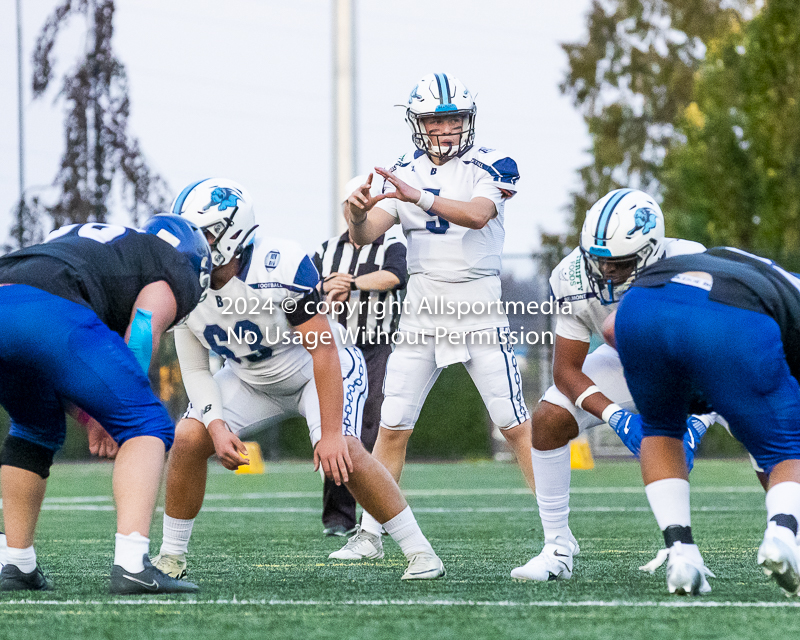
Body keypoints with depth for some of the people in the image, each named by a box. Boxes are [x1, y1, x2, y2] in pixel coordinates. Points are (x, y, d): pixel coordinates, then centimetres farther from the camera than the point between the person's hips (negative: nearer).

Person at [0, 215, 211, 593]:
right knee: (147, 428, 5)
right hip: (48, 312, -7)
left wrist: (91, 414, 32)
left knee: (37, 431, 31)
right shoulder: (178, 272, 23)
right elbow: (143, 328, 1)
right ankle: (131, 565, -11)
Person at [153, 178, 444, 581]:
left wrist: (331, 434, -33)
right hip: (252, 380, 5)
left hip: (316, 372, -5)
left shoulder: (279, 269, -34)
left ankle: (419, 552, -16)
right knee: (188, 439, -15)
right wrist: (218, 426, -23)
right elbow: (195, 370, -6)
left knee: (340, 454, -29)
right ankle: (171, 558, 1)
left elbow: (323, 352, -30)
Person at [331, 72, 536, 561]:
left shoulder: (491, 166, -4)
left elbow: (478, 214, -25)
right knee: (393, 427, -1)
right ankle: (370, 534, 6)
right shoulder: (405, 173, 7)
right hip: (422, 313, 3)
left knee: (517, 425, -5)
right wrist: (359, 214, -26)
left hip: (480, 309, -3)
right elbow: (366, 237, -3)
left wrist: (418, 197, -38)